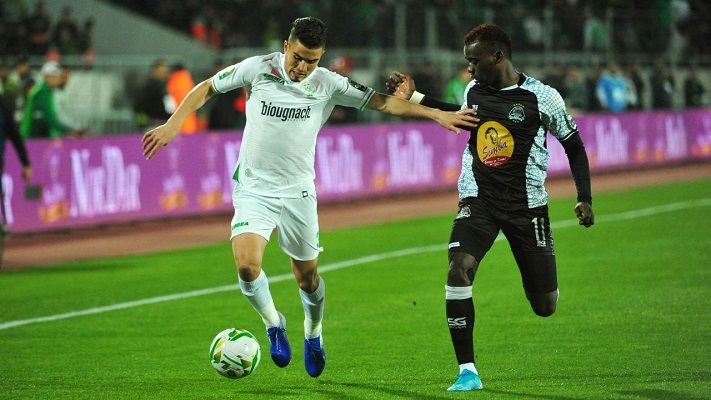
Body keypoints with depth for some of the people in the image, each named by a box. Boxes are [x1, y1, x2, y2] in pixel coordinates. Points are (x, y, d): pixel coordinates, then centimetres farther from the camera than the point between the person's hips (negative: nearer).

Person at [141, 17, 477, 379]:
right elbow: (207, 88, 4)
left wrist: (437, 115, -7)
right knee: (247, 263, -22)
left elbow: (382, 102, -1)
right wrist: (173, 124, -6)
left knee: (307, 277, 7)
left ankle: (313, 335, 39)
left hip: (298, 191, 1)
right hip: (254, 188, -1)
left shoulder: (328, 84, -5)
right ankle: (273, 324, 7)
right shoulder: (257, 69, -7)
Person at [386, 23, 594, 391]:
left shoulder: (541, 97, -10)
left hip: (527, 205, -2)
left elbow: (574, 145, 1)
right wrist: (413, 97, 20)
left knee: (545, 306, 2)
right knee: (458, 270, -25)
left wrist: (585, 199, -4)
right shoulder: (474, 90, 3)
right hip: (478, 199, 2)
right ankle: (467, 372, -17)